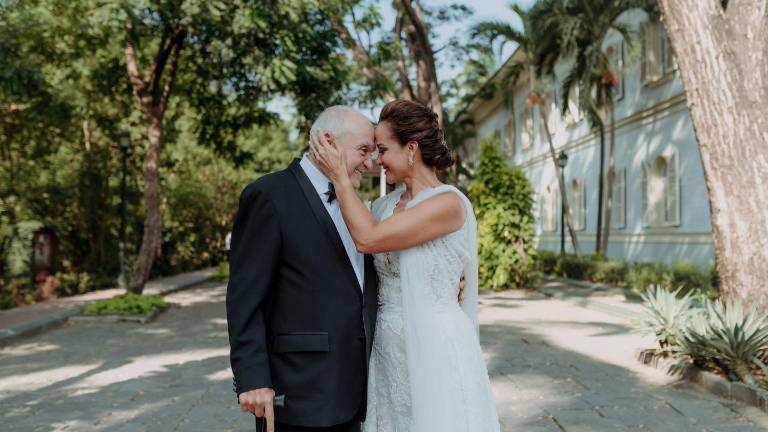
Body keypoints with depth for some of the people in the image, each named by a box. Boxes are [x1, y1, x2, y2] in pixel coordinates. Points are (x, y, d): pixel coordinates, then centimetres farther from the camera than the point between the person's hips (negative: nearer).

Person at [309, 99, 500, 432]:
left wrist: (339, 176, -11)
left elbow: (367, 240, -20)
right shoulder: (385, 206, 9)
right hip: (387, 347, 7)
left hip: (436, 348, -7)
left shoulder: (449, 203, -15)